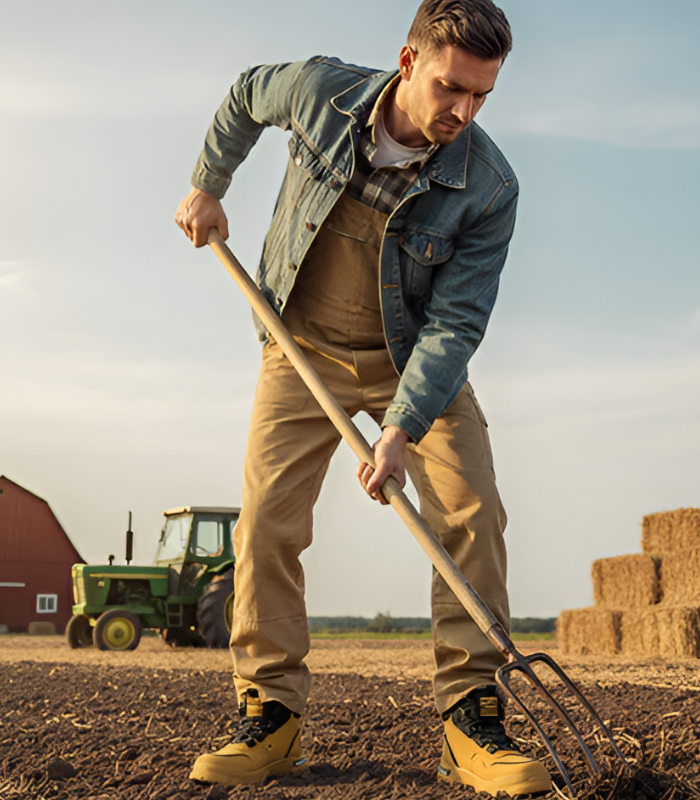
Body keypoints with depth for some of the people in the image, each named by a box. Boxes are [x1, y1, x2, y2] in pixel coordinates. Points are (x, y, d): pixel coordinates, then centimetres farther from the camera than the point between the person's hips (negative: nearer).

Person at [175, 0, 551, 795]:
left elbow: (454, 323, -22)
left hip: (417, 360, -1)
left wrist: (402, 428, -31)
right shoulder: (321, 88, -18)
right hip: (304, 348, 1)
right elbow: (246, 95, 7)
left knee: (471, 511, -16)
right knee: (267, 516, -9)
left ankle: (470, 718, -9)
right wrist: (207, 184, 11)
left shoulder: (488, 188, -22)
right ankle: (270, 715, 0)